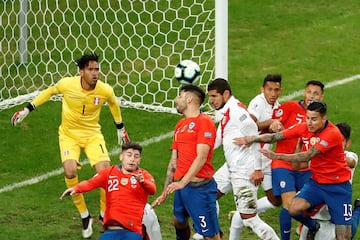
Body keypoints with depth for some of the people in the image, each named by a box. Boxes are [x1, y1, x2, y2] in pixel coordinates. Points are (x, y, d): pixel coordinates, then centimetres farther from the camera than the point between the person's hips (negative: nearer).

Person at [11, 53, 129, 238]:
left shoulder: (105, 90, -16)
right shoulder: (67, 84, -18)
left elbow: (113, 103, 9)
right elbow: (50, 92, 4)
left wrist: (120, 128, 21)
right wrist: (27, 110, 5)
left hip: (92, 134, 1)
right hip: (69, 134, -1)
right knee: (70, 172, -23)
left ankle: (105, 215, 6)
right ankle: (85, 217, -2)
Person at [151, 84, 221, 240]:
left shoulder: (204, 122, -7)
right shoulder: (180, 125, 18)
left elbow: (201, 158, -15)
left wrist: (183, 182, -21)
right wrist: (165, 192, 18)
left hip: (199, 186, -9)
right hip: (181, 186, 9)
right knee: (179, 222, 20)